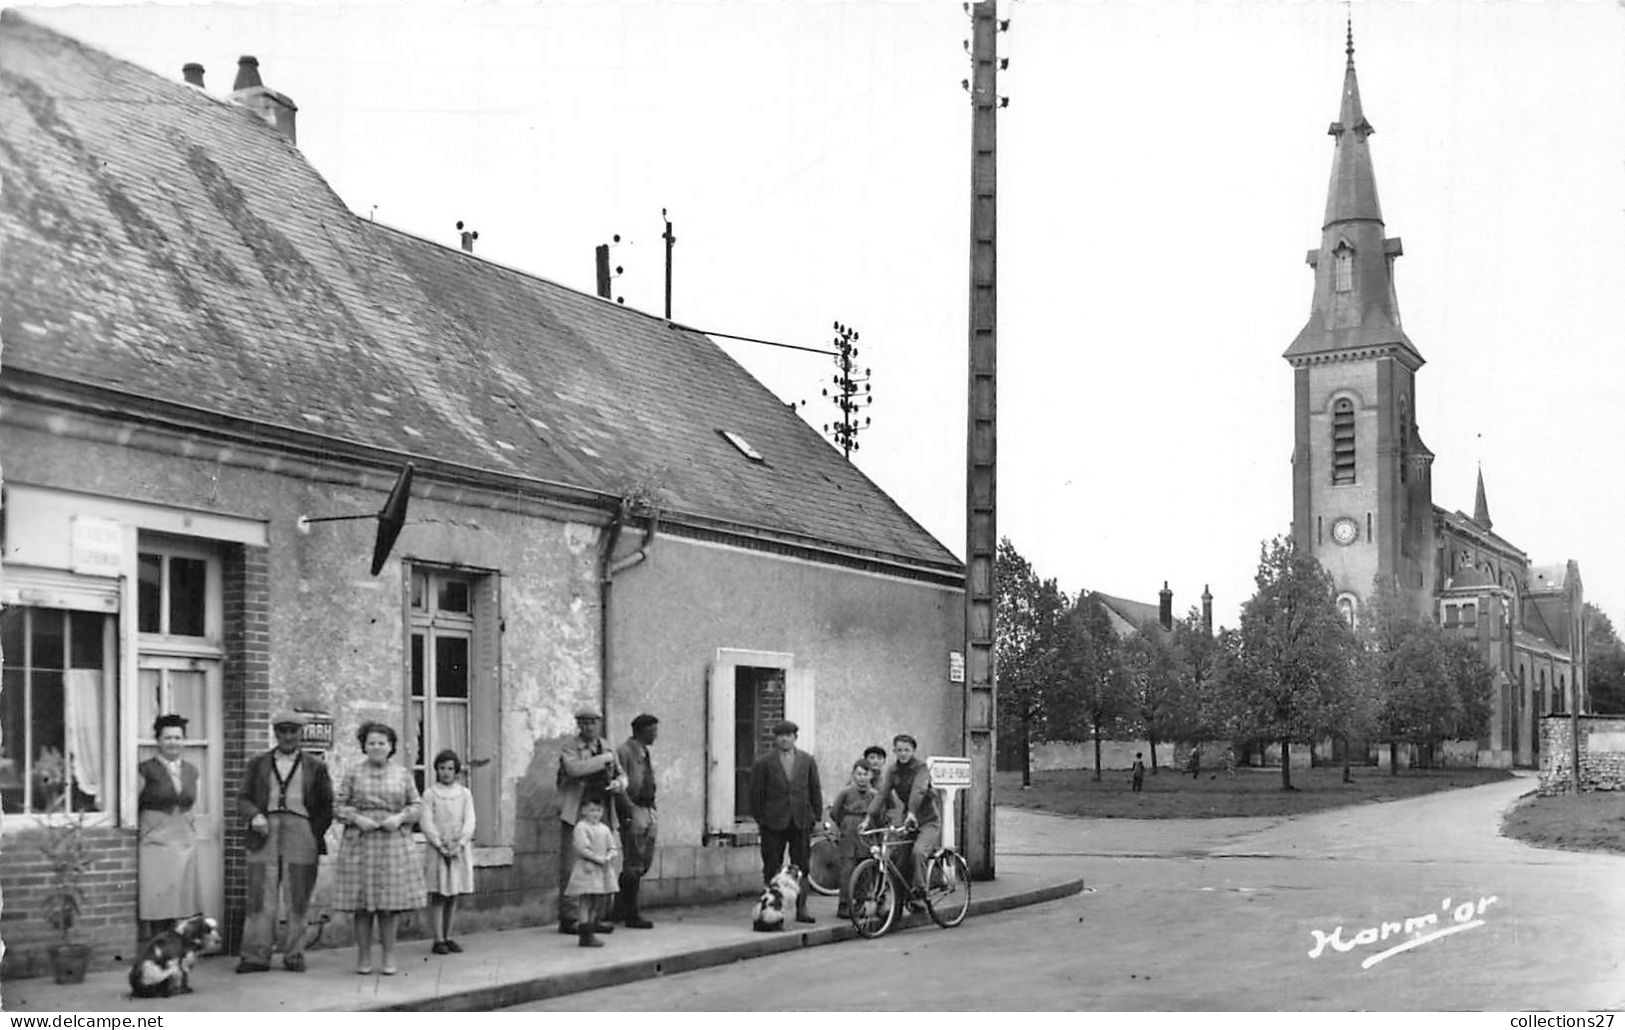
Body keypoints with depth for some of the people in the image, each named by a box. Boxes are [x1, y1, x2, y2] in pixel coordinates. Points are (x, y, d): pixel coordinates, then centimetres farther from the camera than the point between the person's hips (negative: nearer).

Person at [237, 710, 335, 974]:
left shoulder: (316, 766, 11)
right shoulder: (258, 763, 14)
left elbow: (326, 806, 10)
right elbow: (243, 799, 11)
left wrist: (316, 834, -1)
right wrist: (255, 815, -9)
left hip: (301, 833, 0)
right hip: (265, 834, 1)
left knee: (298, 900, 1)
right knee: (260, 898, -3)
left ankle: (294, 955, 7)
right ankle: (255, 957, 0)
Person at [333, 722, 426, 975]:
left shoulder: (402, 774, 8)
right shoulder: (353, 773, 5)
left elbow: (416, 805, 10)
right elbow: (339, 806, 4)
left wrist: (400, 817, -9)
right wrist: (357, 818, -13)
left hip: (393, 843, 0)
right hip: (360, 843, 0)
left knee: (389, 901, 0)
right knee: (362, 902, 0)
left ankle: (389, 956, 9)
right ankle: (364, 957, 9)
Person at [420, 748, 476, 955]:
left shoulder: (464, 794, 8)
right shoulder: (430, 794, 0)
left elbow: (469, 822, 2)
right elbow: (426, 823, -6)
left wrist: (459, 845, -11)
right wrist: (441, 846, -14)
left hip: (460, 850, 3)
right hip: (437, 850, -3)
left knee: (453, 896, 7)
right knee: (437, 896, -3)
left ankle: (448, 937, 13)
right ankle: (438, 940, -1)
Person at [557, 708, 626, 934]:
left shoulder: (607, 748, 15)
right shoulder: (569, 747, -3)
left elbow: (621, 776, 19)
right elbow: (574, 769, -23)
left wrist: (618, 783, -5)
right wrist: (604, 759, -15)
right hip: (575, 813, -5)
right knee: (570, 868, -7)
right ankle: (568, 919, -3)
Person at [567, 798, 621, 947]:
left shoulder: (604, 829, 13)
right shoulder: (581, 827, -8)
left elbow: (613, 848, 13)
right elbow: (582, 849, -17)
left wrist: (609, 857, -8)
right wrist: (597, 858, -17)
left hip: (603, 871, 7)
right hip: (586, 870, -7)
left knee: (600, 902, 9)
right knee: (585, 902, -6)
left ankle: (591, 932, 20)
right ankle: (585, 935, -3)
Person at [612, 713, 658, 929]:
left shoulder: (645, 754, 19)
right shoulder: (624, 751, -8)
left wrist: (652, 809, 14)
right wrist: (631, 810, -19)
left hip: (648, 811, 9)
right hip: (633, 812, -9)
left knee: (644, 863, 11)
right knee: (634, 864, -5)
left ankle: (619, 909, 21)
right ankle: (631, 915, 1)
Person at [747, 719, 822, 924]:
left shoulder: (807, 761, 8)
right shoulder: (763, 763, 0)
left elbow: (815, 790, 10)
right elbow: (756, 794, 1)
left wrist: (816, 817, 4)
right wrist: (759, 820, -3)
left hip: (801, 822, 2)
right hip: (773, 823, -2)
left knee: (801, 868, 4)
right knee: (772, 869, 2)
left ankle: (801, 909, 10)